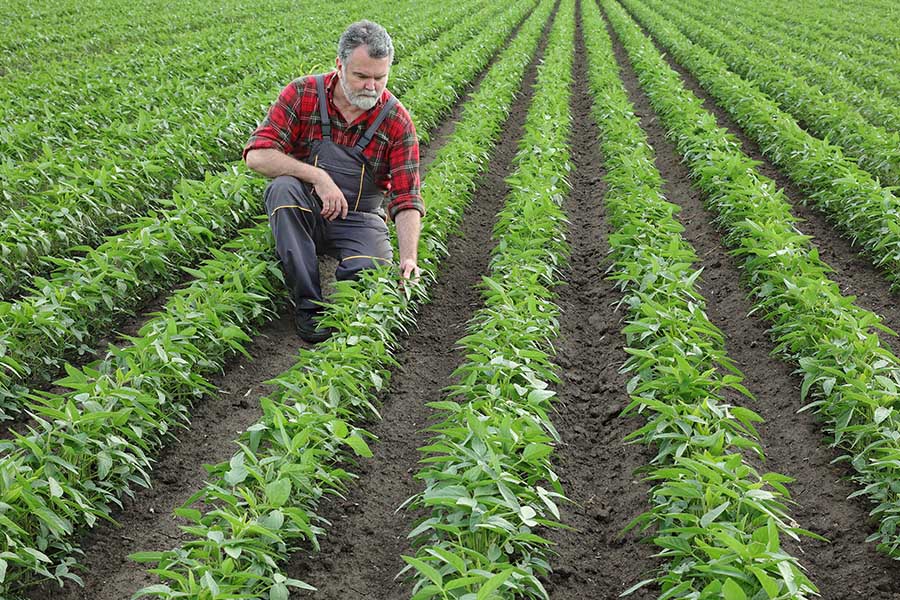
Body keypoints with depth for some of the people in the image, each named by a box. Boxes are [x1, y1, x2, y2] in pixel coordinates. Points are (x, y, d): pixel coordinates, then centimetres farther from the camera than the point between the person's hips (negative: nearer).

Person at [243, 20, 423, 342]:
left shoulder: (397, 120, -10)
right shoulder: (302, 94, -11)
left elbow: (406, 199, -12)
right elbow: (257, 156, -20)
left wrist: (409, 258, -28)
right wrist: (318, 176, -33)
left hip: (359, 220, -1)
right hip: (304, 213, 1)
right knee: (283, 187, -34)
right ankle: (308, 303, -26)